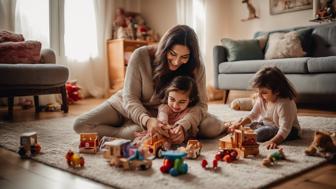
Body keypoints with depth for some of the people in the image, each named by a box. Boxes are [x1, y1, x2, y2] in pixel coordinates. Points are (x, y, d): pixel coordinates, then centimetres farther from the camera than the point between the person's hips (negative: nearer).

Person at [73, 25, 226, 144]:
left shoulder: (195, 67, -19)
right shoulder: (141, 56, -26)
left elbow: (200, 104, -20)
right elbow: (130, 99, -23)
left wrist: (183, 125, -42)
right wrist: (147, 120, -44)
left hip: (168, 114, 2)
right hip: (128, 106, -2)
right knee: (81, 125, -19)